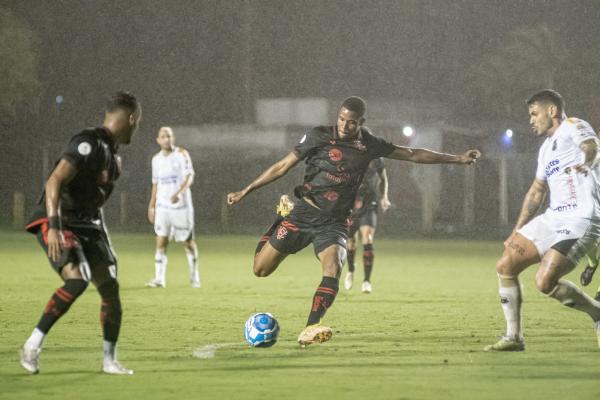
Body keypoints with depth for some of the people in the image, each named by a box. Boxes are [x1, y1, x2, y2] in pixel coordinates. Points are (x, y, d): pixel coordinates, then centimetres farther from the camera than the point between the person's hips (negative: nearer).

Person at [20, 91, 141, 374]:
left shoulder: (111, 152, 13)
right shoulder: (88, 144, -18)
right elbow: (55, 182, -27)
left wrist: (100, 235, 26)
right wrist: (54, 227, -36)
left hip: (87, 224, 9)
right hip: (58, 224, -9)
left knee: (110, 287, 4)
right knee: (77, 280, -27)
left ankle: (110, 360, 15)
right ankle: (33, 344, -18)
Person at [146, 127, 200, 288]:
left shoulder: (182, 154, -2)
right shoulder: (156, 159, 10)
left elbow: (189, 177, -11)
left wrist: (179, 193, -27)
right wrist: (151, 206, 15)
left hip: (181, 205, -3)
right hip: (162, 206, 3)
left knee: (188, 241, 4)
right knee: (161, 242, -7)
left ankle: (194, 276, 20)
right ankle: (159, 279, -9)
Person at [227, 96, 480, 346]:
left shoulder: (369, 145, 2)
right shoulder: (318, 137, -6)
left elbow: (412, 155, 9)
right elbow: (283, 166, -1)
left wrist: (457, 159, 8)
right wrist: (245, 191, -3)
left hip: (333, 223, 1)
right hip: (303, 214, -1)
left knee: (333, 269, -27)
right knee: (261, 269, 0)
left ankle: (310, 330, -30)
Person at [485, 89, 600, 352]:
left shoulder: (573, 127, -2)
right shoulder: (546, 148, 23)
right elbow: (536, 192, 31)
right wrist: (516, 232, 29)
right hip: (553, 219, 9)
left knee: (545, 281, -22)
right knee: (505, 266, 4)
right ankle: (513, 337, 11)